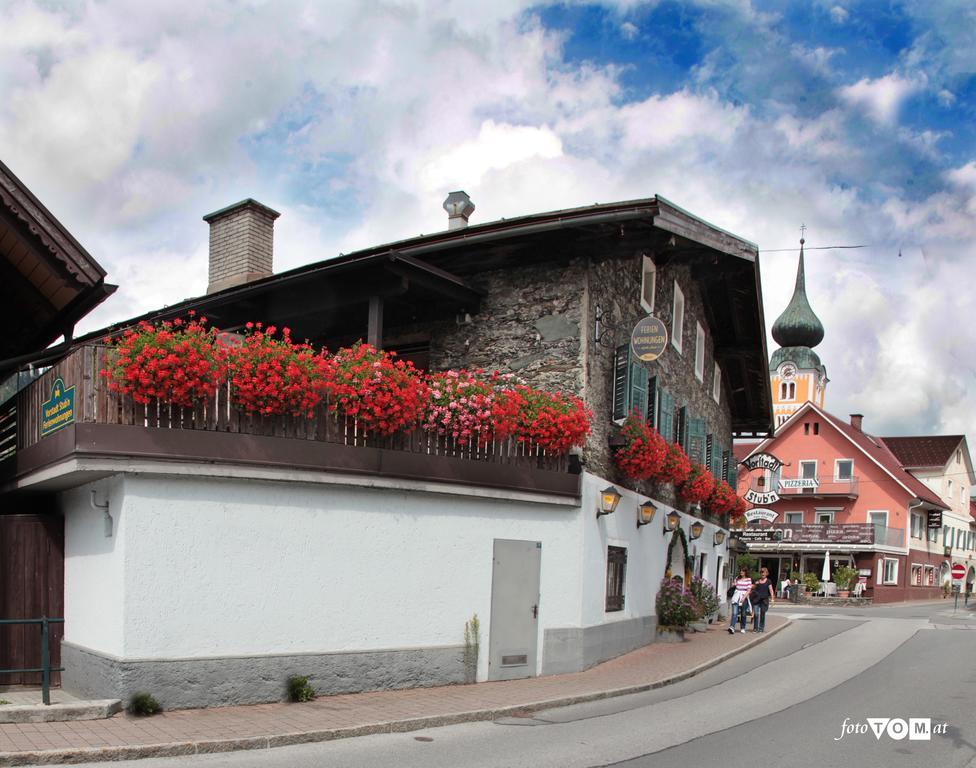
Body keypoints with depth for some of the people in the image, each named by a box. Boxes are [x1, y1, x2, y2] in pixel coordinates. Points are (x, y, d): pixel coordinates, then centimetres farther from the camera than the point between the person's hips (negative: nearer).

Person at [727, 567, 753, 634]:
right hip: (736, 597, 2)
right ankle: (732, 627, -26)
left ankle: (743, 628, 24)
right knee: (734, 613, -12)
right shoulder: (737, 579, 11)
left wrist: (744, 597, -16)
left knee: (743, 614, 8)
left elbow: (749, 590, -6)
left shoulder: (748, 580, 0)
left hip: (744, 598, -2)